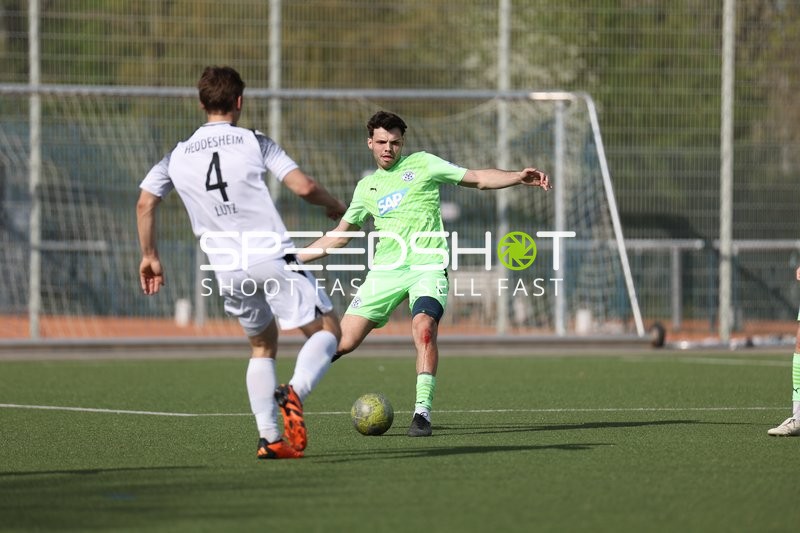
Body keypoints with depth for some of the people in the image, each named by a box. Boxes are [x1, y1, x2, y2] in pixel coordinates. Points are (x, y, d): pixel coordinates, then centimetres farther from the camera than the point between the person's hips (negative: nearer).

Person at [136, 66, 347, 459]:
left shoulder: (178, 156, 12)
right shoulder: (254, 142, 1)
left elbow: (144, 203, 13)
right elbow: (303, 186, -5)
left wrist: (149, 256, 25)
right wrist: (335, 206, 14)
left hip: (227, 271, 4)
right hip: (271, 257, -4)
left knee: (262, 345, 22)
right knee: (327, 329, 4)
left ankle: (269, 437, 9)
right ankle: (295, 392, -25)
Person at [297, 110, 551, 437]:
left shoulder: (422, 164, 8)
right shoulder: (366, 188, 19)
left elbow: (478, 179, 7)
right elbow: (339, 236, 27)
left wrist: (519, 177, -8)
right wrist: (292, 258, 24)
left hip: (428, 266, -3)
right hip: (385, 271, 3)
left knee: (424, 328, -30)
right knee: (343, 341, -6)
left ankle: (422, 412, -27)